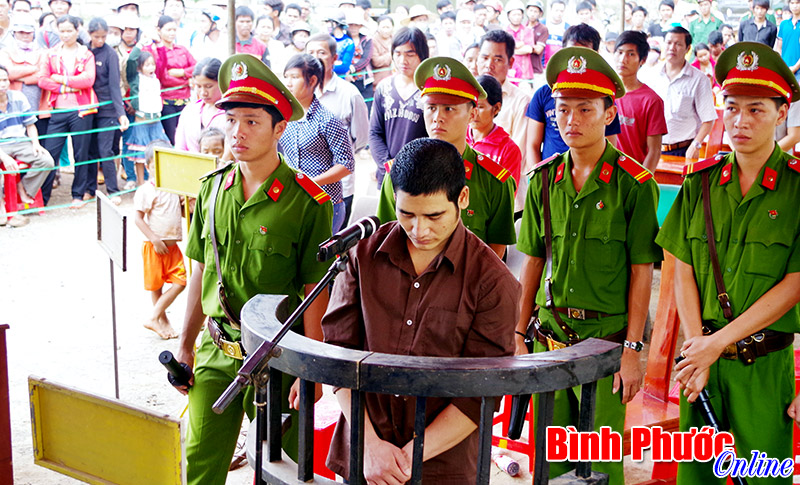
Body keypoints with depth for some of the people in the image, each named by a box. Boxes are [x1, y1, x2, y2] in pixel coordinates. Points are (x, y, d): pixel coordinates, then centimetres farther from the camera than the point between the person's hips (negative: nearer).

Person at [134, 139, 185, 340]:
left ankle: (154, 318, 6)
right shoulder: (145, 191, -10)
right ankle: (162, 320, 19)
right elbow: (139, 218, -13)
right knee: (156, 284, 4)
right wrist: (155, 240, -18)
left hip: (172, 244, 5)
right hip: (154, 245, -5)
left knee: (180, 281, -2)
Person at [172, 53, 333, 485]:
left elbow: (316, 295, -11)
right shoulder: (212, 188, 3)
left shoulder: (307, 203, -13)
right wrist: (185, 345, 14)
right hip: (216, 353, 4)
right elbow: (200, 272, 12)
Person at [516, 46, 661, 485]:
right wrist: (518, 335, 8)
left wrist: (632, 349, -9)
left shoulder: (634, 184, -7)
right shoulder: (543, 179, 5)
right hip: (550, 333, 4)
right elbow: (533, 262, 10)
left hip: (608, 336, -3)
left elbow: (641, 273, -6)